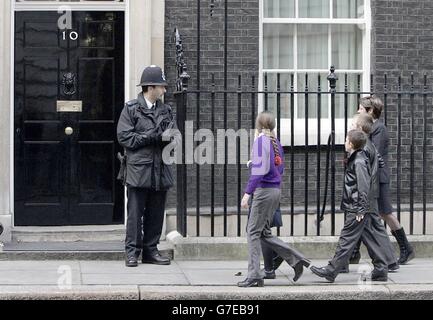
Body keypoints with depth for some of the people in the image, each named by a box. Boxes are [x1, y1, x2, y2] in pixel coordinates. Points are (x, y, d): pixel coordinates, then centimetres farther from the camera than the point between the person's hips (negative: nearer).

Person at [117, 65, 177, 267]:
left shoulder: (165, 110, 16)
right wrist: (150, 137, -12)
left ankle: (151, 251, 14)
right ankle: (132, 252, 0)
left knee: (156, 213, 7)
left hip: (161, 170, 5)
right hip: (138, 169, -5)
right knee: (135, 213, -5)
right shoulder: (131, 109, 1)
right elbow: (124, 136, -7)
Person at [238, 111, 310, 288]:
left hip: (264, 189, -8)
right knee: (264, 232, 14)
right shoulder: (276, 142, 13)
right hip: (276, 190, 8)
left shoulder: (261, 141, -11)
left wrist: (247, 193, -18)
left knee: (253, 232, -2)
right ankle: (296, 259, 10)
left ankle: (254, 276, -2)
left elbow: (259, 170, -18)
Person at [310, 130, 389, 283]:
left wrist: (360, 210, -20)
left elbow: (364, 187, -20)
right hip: (358, 209, 10)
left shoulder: (359, 162, -16)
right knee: (370, 239, 10)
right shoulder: (358, 159, 14)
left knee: (346, 240, -6)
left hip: (356, 209, -10)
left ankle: (331, 271, -3)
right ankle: (381, 271, 12)